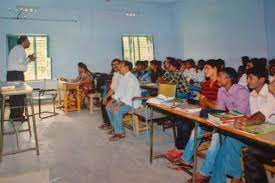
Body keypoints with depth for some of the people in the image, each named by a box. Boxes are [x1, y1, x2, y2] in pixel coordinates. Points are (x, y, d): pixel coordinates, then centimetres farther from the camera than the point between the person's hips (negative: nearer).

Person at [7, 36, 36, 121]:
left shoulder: (16, 49, 22)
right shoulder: (20, 49, -9)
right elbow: (21, 61, -23)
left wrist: (28, 59, 15)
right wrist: (29, 59, -6)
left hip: (13, 73, 10)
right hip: (16, 74, -10)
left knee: (14, 95, 12)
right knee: (19, 94, -6)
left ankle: (13, 115, 19)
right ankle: (17, 116, -1)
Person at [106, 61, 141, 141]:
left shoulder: (131, 79, -21)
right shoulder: (121, 78, 10)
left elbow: (129, 96, -27)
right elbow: (118, 92, 14)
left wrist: (118, 104, -29)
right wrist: (111, 101, 2)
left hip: (132, 102, -10)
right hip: (123, 100, 10)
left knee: (116, 110, -27)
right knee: (108, 107, 5)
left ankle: (120, 133, -12)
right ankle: (115, 128, 15)